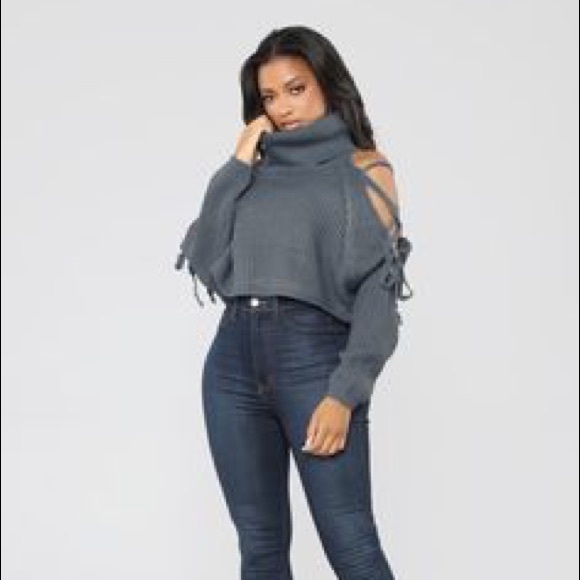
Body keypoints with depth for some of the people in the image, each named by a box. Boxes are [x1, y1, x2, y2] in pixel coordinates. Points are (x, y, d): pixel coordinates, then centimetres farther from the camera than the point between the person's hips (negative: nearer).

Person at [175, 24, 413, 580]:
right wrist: (236, 166, 4)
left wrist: (345, 394, -14)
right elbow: (203, 258, 6)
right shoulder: (255, 170, 17)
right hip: (234, 358, 4)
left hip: (315, 357, -4)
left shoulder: (365, 168, 6)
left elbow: (379, 291, -3)